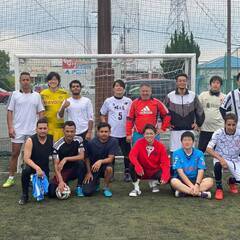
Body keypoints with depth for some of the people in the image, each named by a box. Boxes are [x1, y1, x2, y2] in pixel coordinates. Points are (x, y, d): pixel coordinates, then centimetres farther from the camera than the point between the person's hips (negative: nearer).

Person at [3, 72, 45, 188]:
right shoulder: (15, 94, 3)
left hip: (33, 131, 1)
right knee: (15, 154, 3)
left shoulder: (36, 95, 7)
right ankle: (11, 178, 11)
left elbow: (40, 112, 9)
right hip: (17, 130, -1)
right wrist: (10, 127, -7)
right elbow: (9, 112, 2)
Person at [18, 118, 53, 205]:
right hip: (32, 165, -3)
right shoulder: (30, 140, -18)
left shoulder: (52, 139, -9)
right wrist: (37, 168, -40)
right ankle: (24, 195, -15)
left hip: (45, 167, 3)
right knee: (26, 171, -37)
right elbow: (26, 158, -25)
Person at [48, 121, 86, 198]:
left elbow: (82, 156, -19)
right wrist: (61, 181, -33)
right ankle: (65, 185, 13)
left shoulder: (79, 140, -10)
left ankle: (79, 187, -13)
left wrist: (66, 159, -27)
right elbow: (56, 165, -19)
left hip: (75, 169, 1)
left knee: (80, 162, -33)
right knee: (52, 192, -22)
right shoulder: (57, 145, -16)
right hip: (63, 171, -1)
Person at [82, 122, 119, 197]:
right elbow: (87, 158, 1)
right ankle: (96, 182, 22)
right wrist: (88, 172, -6)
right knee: (87, 192, -15)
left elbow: (110, 159, -18)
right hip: (93, 168, 1)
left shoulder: (113, 141, -13)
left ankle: (106, 188, -7)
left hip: (105, 166, 0)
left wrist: (100, 161, -36)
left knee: (109, 168, -38)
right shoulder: (91, 142, -12)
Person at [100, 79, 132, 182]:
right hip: (112, 133, 0)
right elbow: (102, 115, 10)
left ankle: (127, 173, 18)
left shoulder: (128, 101, 3)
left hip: (125, 132, 0)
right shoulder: (108, 101, 3)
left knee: (127, 154, 5)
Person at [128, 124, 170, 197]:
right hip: (142, 171, 0)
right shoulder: (139, 143, -11)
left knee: (167, 179, -27)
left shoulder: (160, 146, -10)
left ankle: (153, 182, 11)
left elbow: (165, 163, -16)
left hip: (155, 171, 1)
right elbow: (132, 155, -24)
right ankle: (136, 188, -9)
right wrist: (137, 165, -44)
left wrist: (165, 175, -34)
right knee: (132, 165, -30)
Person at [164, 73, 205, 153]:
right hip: (175, 131, -1)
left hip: (189, 130, 1)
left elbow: (200, 111, 14)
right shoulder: (170, 96, 1)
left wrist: (198, 123, 8)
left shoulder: (193, 95, 4)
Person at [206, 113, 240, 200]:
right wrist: (220, 159, -35)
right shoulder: (218, 133, -18)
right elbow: (208, 149, -23)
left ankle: (232, 181, 23)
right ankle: (219, 188, -11)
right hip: (220, 158, -2)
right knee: (217, 165, -38)